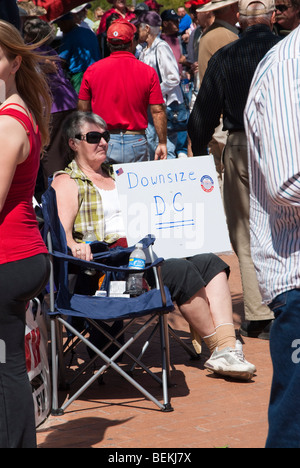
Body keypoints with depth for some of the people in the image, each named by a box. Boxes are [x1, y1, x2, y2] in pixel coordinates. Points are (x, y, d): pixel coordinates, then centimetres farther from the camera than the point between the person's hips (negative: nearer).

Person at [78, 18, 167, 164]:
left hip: (103, 142, 1)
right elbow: (157, 111, -3)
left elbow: (83, 109, 7)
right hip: (136, 145, -1)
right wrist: (162, 143, 7)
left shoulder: (92, 71, 1)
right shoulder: (148, 72, -3)